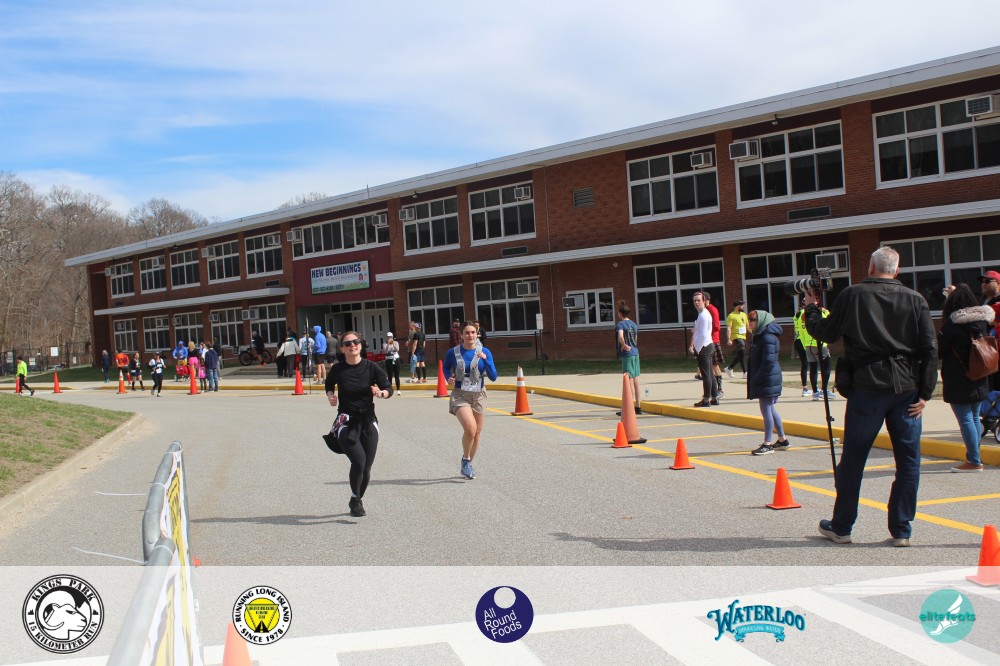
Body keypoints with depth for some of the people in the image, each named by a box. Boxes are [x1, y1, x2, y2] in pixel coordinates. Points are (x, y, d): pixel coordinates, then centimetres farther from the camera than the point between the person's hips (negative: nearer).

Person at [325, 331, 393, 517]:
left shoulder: (371, 367, -3)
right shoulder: (337, 370, -3)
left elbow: (389, 388, 2)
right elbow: (329, 385, 18)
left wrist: (381, 393, -20)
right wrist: (330, 396, -2)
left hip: (368, 422, 2)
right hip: (346, 423, -2)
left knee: (366, 467, 5)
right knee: (359, 461, -19)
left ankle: (358, 500, 32)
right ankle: (355, 500, 4)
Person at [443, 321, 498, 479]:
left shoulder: (484, 352, -4)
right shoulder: (453, 352, -6)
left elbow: (493, 377, -8)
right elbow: (446, 367, 14)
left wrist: (485, 360, -21)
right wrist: (448, 378, -6)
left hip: (479, 395, 3)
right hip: (460, 395, -3)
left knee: (477, 434, 11)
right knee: (470, 428, -24)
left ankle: (468, 465, 33)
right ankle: (465, 460, 0)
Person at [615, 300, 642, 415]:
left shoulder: (620, 324, -10)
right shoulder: (634, 324, 12)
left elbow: (620, 336, -30)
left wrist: (624, 345, -21)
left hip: (627, 354, -7)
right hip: (635, 353, 7)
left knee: (630, 381, -4)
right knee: (636, 381, 11)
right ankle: (638, 407, 16)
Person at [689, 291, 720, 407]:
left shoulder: (703, 315, -16)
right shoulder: (705, 313, 16)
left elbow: (703, 335, -21)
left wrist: (698, 349, -15)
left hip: (703, 348, -10)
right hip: (708, 346, 10)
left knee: (706, 374, -5)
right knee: (709, 374, 13)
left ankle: (706, 399, -1)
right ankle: (714, 397, 17)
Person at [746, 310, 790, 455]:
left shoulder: (768, 338, -17)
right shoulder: (760, 336, 15)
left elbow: (769, 362, -23)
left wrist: (756, 379, -20)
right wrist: (754, 380, 15)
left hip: (767, 381, -10)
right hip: (765, 381, 10)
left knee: (766, 410, -4)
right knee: (770, 410, 16)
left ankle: (767, 444, 2)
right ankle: (782, 440, 26)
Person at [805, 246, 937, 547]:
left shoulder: (852, 295, -1)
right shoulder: (915, 300, 4)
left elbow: (824, 333, 4)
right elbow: (930, 349, -1)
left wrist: (811, 309, 22)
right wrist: (925, 393, 1)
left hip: (866, 387, -1)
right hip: (906, 389, 1)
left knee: (852, 460, 8)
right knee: (908, 461, 9)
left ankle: (841, 527, 18)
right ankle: (901, 530, 12)